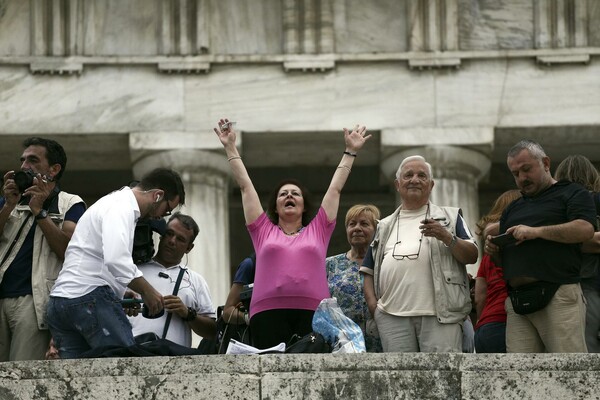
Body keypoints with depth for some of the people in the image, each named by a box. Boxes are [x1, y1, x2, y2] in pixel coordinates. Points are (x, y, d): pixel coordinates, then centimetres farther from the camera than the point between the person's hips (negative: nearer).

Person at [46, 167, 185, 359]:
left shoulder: (114, 201, 27)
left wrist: (123, 296, 20)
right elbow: (116, 260, -23)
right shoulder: (122, 207, -7)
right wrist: (147, 291, -11)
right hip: (91, 297, -10)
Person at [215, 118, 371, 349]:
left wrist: (350, 152, 32)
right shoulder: (263, 231, 21)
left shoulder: (318, 230, 22)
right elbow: (245, 186, 24)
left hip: (312, 313, 0)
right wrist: (230, 148, 27)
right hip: (268, 314, 0)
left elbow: (335, 188, 27)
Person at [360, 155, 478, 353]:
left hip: (440, 314, -3)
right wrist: (372, 303, 4)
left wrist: (446, 237, -11)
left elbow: (471, 256, 6)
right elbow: (369, 270, 22)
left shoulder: (449, 217, 17)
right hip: (392, 315, 3)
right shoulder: (385, 226, 25)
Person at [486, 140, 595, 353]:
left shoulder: (571, 193, 10)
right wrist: (494, 250, 10)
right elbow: (504, 259, 34)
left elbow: (585, 229, -8)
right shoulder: (512, 209, 31)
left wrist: (536, 231, -10)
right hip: (517, 301, 6)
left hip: (558, 295, -6)